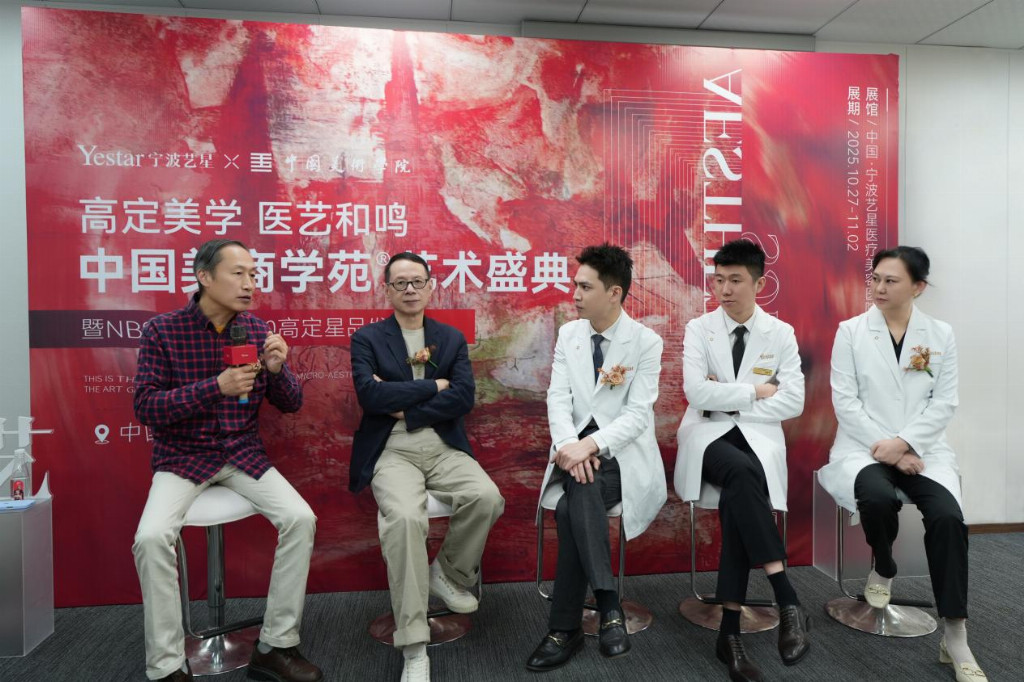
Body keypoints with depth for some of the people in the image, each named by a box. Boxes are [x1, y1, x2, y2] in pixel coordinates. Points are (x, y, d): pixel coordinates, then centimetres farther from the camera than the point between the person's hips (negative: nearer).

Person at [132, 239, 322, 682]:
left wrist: (277, 369, -19)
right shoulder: (162, 330, -8)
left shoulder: (257, 329, 1)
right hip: (182, 457, -2)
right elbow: (145, 407, -12)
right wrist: (216, 387, -25)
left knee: (301, 518, -18)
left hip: (243, 454, 3)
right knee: (151, 537, -28)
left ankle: (276, 646, -3)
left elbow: (290, 404, 4)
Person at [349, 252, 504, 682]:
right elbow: (369, 395, -13)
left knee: (487, 497, -24)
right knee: (405, 518, -31)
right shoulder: (367, 339, 4)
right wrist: (432, 386, -8)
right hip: (392, 452, -3)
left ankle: (448, 574, 7)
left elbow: (464, 398, -4)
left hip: (444, 448, 3)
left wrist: (403, 406, -10)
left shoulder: (452, 339, 10)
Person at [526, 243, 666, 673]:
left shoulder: (647, 342, -3)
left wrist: (591, 445, -28)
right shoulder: (568, 334, 9)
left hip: (622, 453, -3)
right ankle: (608, 607, -20)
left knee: (576, 498, -31)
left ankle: (565, 628, -20)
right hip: (576, 450, 3)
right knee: (578, 493, -32)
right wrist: (568, 444, -21)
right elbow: (558, 398, -1)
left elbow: (638, 414, -11)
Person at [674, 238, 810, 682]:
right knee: (741, 472, -36)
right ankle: (788, 601, -30)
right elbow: (696, 393, -11)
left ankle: (730, 631, -24)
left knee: (738, 497, -32)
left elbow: (794, 402, -3)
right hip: (708, 435, -1)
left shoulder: (781, 334, 6)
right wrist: (753, 391, -9)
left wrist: (728, 401, -9)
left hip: (757, 435, 1)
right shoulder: (699, 328, 2)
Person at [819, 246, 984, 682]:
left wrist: (904, 443, -15)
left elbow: (944, 403, 0)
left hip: (923, 448, 2)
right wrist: (885, 447, -14)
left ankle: (954, 638, -13)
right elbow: (845, 401, -5)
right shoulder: (850, 331, 1)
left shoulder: (941, 334, 6)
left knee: (948, 517, -27)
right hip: (864, 446, -1)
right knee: (878, 496, -34)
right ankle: (883, 570, 2)